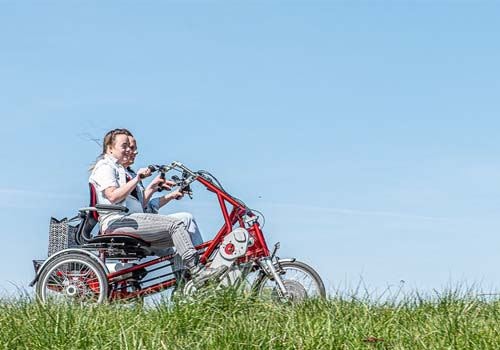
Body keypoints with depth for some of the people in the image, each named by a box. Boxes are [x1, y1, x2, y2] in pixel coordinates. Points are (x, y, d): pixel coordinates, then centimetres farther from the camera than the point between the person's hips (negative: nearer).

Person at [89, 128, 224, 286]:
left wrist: (152, 186, 14)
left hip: (128, 221, 10)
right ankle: (197, 271, -24)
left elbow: (138, 204, 24)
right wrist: (137, 179, -14)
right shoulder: (105, 166, 1)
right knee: (176, 224, -20)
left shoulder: (119, 169, 30)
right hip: (118, 222, -10)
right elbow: (113, 196, -19)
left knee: (175, 237, 0)